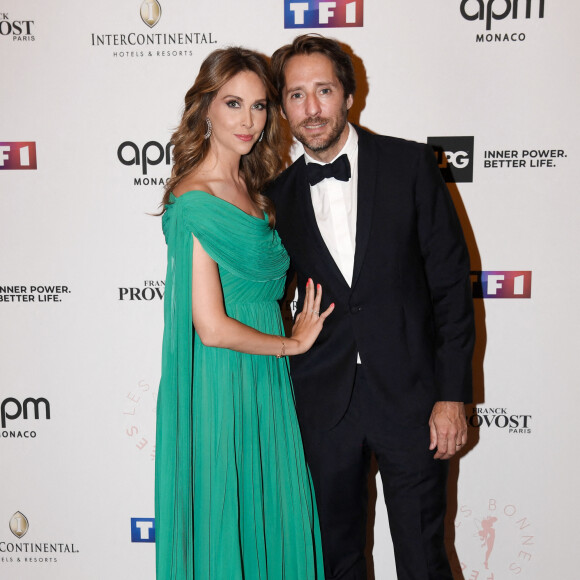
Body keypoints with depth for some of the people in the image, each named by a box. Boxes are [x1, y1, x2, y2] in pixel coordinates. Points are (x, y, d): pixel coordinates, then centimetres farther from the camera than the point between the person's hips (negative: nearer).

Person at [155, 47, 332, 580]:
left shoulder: (248, 186, 9)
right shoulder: (193, 201, -18)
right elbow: (212, 328, -21)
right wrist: (292, 343, -8)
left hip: (264, 377, 8)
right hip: (223, 384, -8)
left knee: (272, 518, 19)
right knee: (230, 521, 9)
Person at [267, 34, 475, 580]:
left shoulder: (410, 164, -2)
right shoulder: (279, 194, 5)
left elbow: (451, 281, -4)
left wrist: (452, 394, -8)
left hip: (410, 394, -2)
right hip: (324, 402, 3)